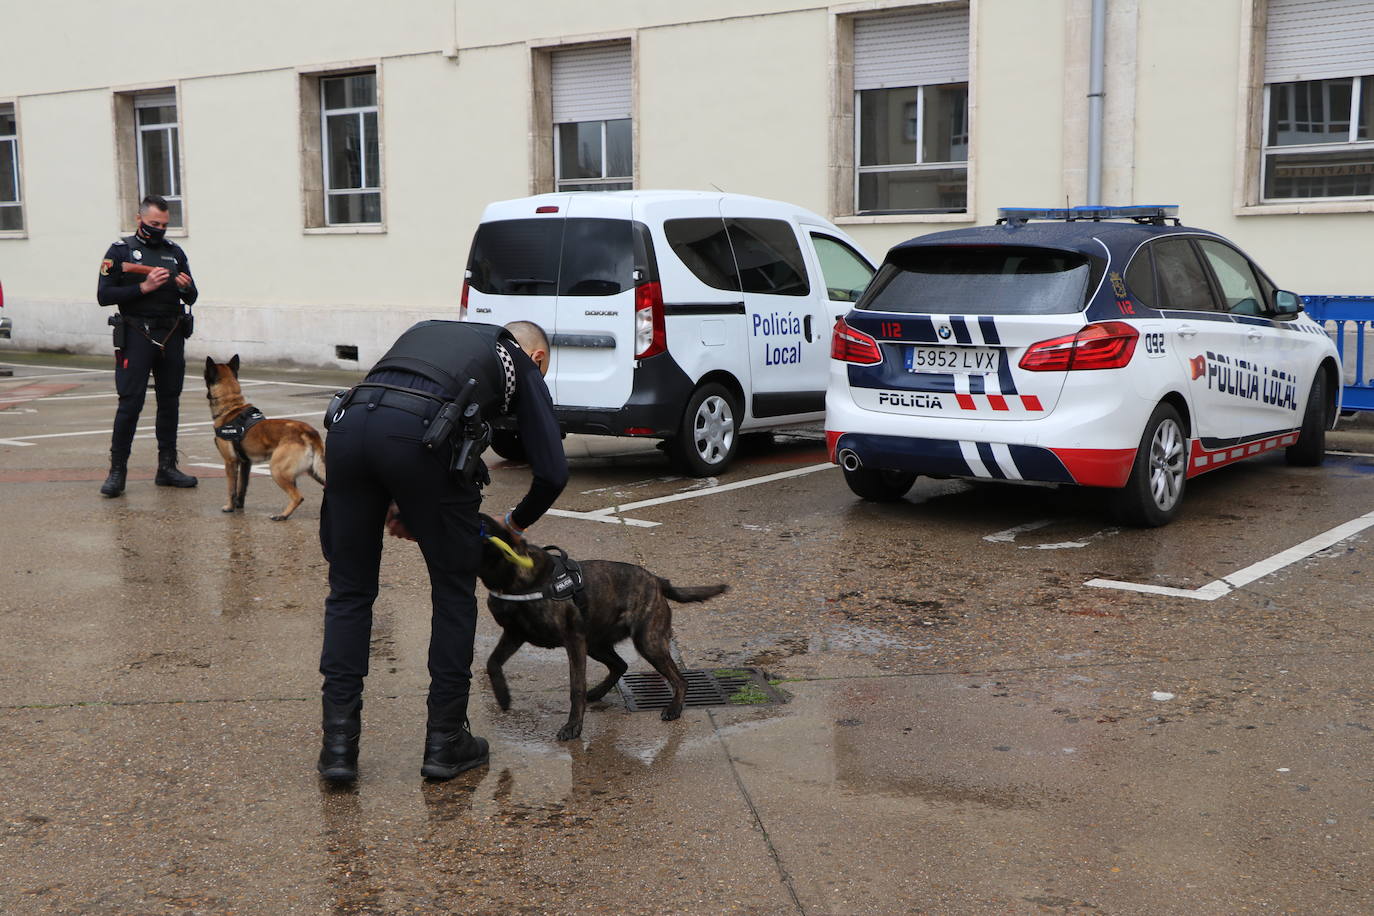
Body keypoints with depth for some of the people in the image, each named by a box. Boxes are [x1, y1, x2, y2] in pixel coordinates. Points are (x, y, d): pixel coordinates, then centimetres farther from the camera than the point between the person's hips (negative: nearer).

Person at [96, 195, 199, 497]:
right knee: (130, 403, -8)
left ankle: (167, 467, 18)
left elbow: (192, 298, 15)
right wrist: (144, 287, -16)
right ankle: (117, 471, -1)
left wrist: (185, 287, -8)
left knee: (170, 402, 9)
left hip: (172, 337, 5)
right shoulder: (120, 251, -1)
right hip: (137, 336, -5)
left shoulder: (174, 252, 12)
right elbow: (104, 295, -8)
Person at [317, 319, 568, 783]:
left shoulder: (428, 330, 39)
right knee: (454, 591, 16)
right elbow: (552, 471, 15)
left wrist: (391, 507, 28)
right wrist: (518, 522, 34)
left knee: (349, 591, 18)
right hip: (423, 433, -4)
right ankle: (445, 741, 21)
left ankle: (338, 743, 16)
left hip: (348, 423, 4)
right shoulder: (522, 364, 26)